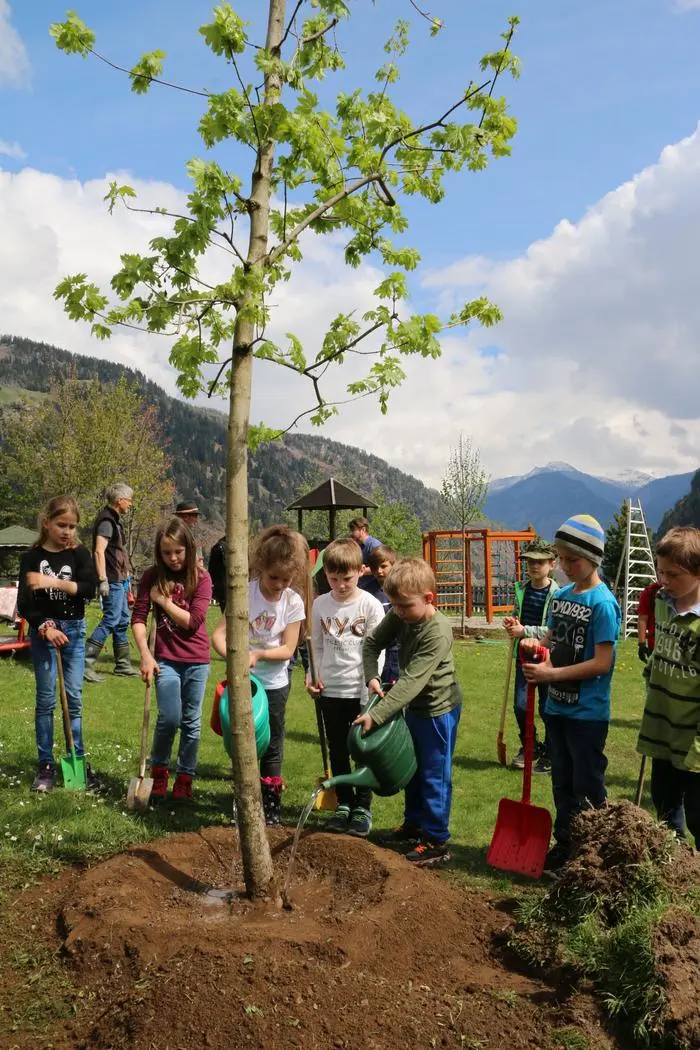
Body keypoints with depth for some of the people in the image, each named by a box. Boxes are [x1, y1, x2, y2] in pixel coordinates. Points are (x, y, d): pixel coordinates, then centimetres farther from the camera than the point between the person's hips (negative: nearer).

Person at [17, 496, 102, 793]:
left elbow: (90, 589, -14)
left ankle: (78, 761, 13)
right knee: (46, 699, 3)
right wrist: (45, 628, -16)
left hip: (74, 630, 1)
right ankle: (46, 765, 11)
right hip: (43, 630, -1)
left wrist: (55, 582, -23)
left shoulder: (80, 554, 1)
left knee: (74, 698, 5)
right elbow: (24, 603, -4)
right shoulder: (32, 557, -2)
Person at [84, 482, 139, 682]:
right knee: (111, 620, -11)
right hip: (112, 580, -11)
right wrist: (103, 580, -26)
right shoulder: (107, 520, -15)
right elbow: (99, 551, -23)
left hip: (119, 579, 11)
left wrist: (126, 575, 23)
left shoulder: (113, 519, 16)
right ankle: (85, 663, -10)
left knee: (122, 620, 14)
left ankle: (123, 664, 21)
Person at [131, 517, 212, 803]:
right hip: (166, 658, 0)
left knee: (191, 722, 8)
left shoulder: (201, 578, -5)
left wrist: (164, 600, -10)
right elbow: (138, 618, -3)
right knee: (169, 718, -10)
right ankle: (158, 772, 14)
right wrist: (145, 655, -13)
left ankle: (185, 780, 22)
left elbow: (194, 621, -12)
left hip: (197, 660, 1)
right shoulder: (152, 577, -1)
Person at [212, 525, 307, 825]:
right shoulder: (245, 594, -16)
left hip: (274, 682, 1)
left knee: (273, 744, 10)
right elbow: (219, 634, -19)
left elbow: (287, 649, -10)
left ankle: (271, 805, 25)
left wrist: (258, 655, -25)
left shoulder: (294, 603, -11)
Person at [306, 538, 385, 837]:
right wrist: (312, 676, -2)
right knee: (337, 751, 13)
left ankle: (363, 808, 19)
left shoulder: (370, 605, -8)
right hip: (330, 690, 4)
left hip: (361, 690, -3)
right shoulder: (320, 605, 3)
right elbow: (316, 647, 10)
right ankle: (344, 804, 27)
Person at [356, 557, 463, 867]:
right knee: (413, 769, 21)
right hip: (414, 706, 8)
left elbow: (412, 681, -35)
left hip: (438, 709, -8)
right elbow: (372, 643, 3)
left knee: (434, 775, 1)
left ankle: (436, 841, 13)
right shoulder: (399, 616, -9)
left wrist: (376, 715, -37)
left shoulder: (437, 632, -32)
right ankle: (414, 824, 38)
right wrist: (372, 677, -14)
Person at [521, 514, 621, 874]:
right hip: (557, 707, 7)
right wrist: (536, 642, -8)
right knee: (562, 783, 18)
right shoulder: (561, 595, 5)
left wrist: (552, 674, -22)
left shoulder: (602, 602, -17)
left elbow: (602, 663, -21)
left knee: (588, 790, 7)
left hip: (587, 713, -7)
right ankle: (564, 845, 32)